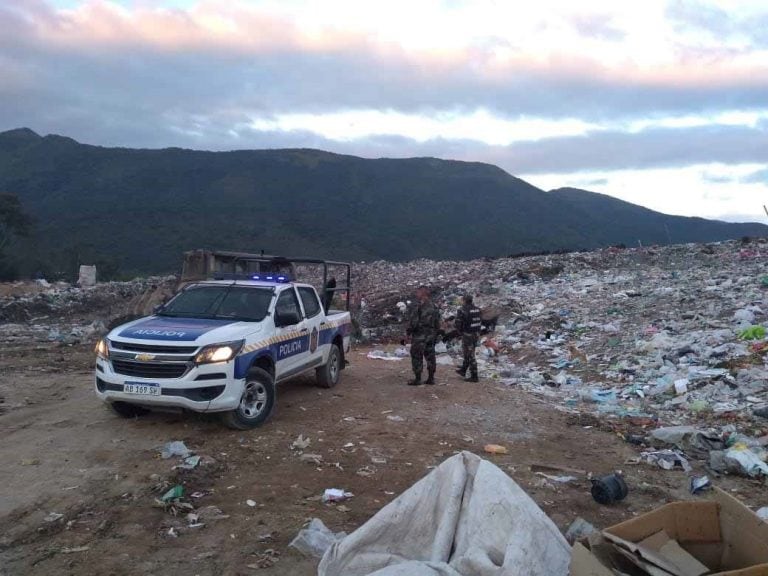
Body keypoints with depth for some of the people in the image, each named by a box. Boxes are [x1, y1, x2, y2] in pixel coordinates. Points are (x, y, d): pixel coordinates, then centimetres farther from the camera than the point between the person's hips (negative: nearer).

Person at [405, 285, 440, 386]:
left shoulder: (417, 305, -14)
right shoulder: (433, 306, 11)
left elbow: (413, 321, -18)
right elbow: (437, 322, 14)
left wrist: (408, 330, -4)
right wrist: (435, 333, 20)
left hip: (419, 335, -7)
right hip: (431, 335, 7)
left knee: (417, 357, -1)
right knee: (430, 356, 11)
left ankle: (417, 379, 0)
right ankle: (431, 378, 15)